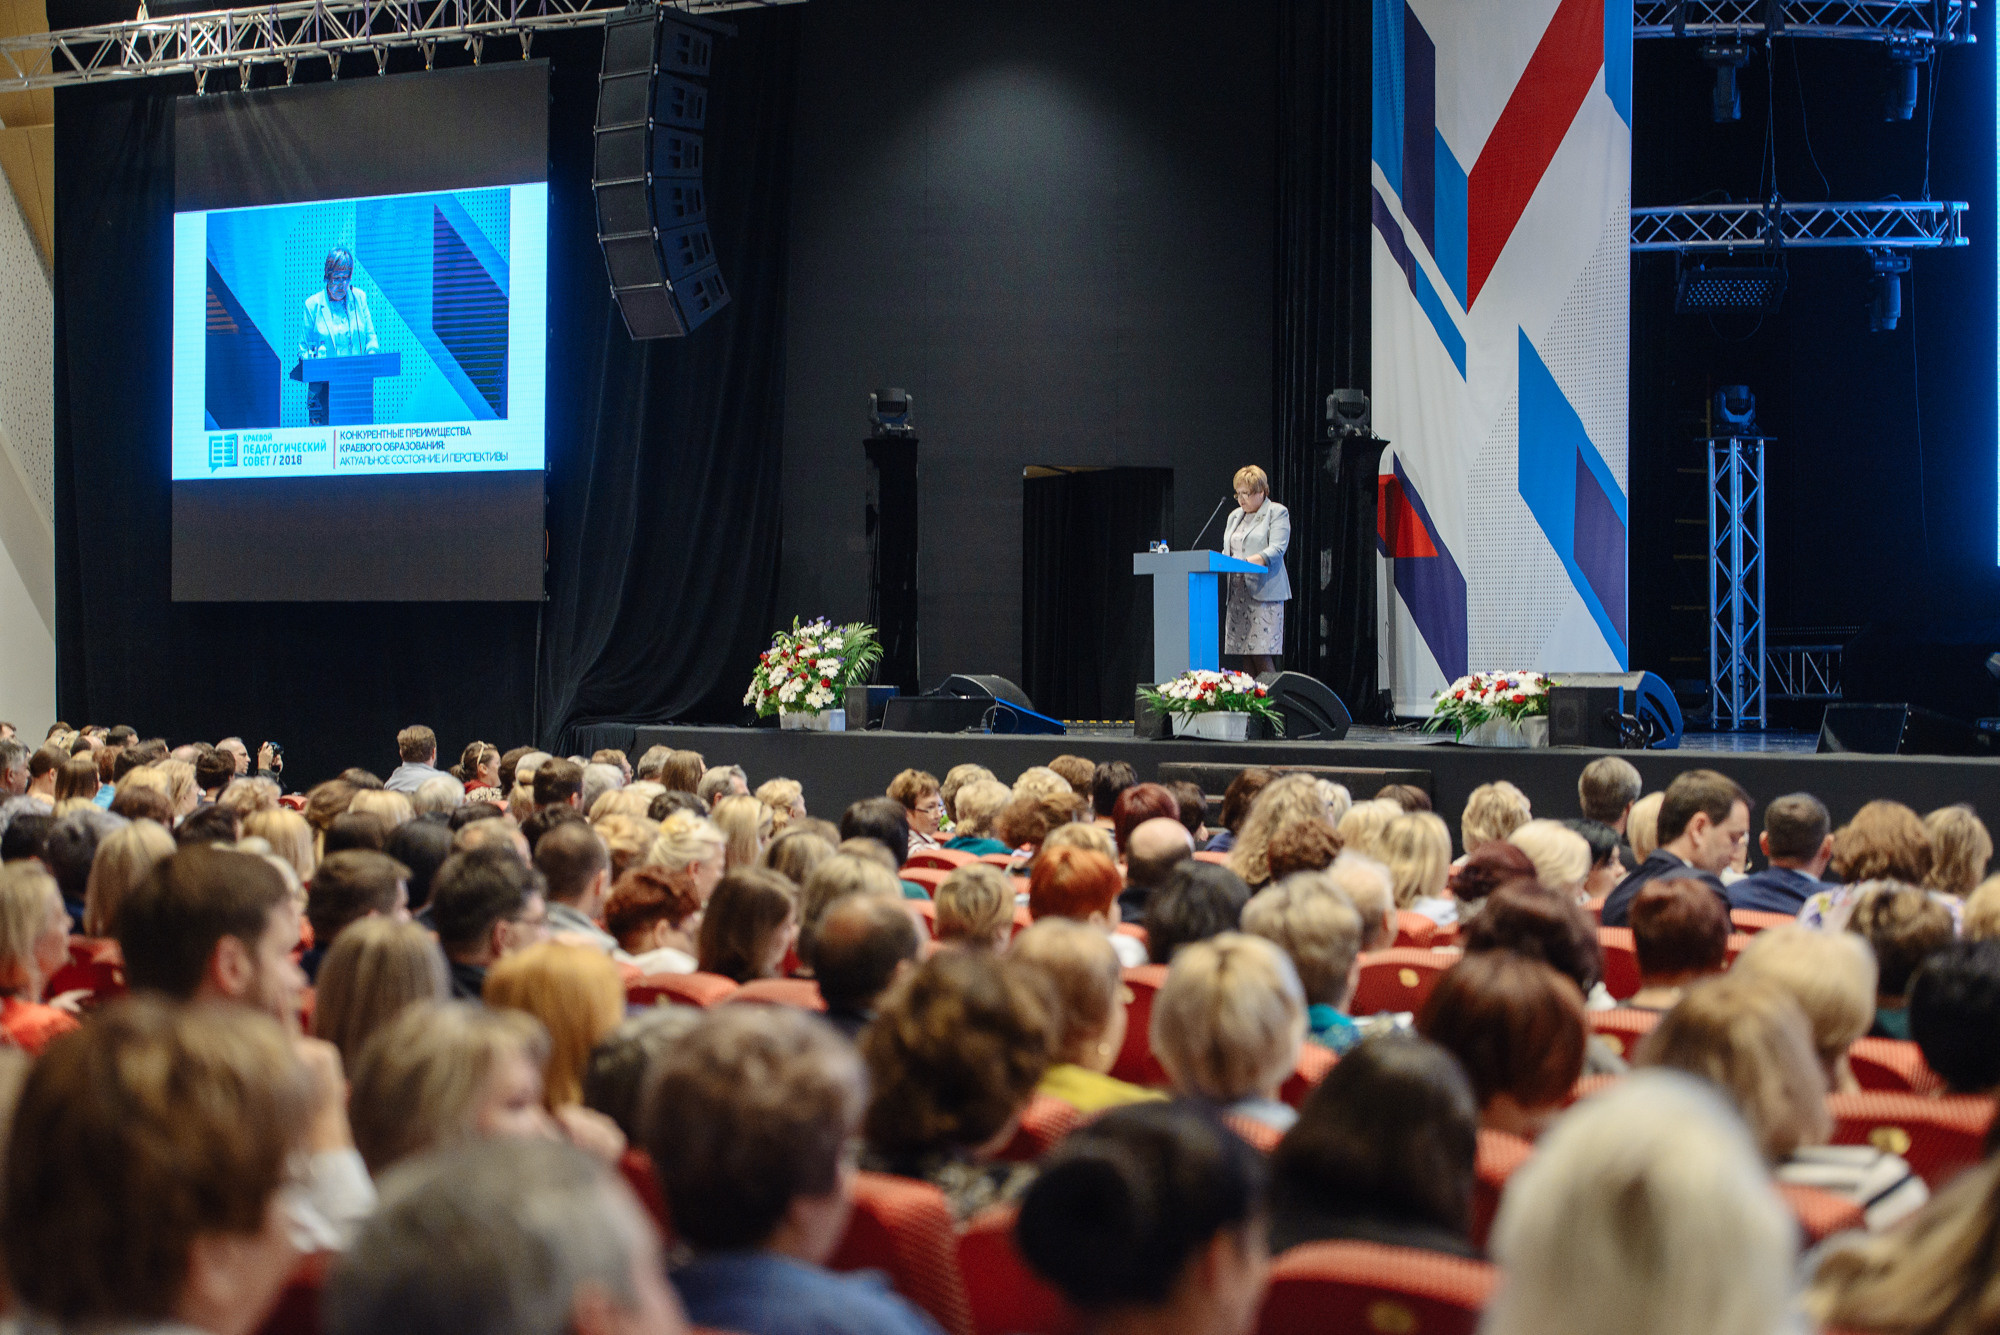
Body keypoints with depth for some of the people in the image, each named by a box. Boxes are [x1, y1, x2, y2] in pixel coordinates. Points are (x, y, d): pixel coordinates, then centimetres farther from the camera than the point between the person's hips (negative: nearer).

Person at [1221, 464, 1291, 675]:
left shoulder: (1277, 513, 2)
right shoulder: (1235, 516, 23)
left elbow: (1277, 549, -11)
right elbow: (1226, 551, 25)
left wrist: (1251, 561, -25)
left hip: (1263, 593, -6)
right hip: (1237, 593, 6)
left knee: (1261, 656, -14)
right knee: (1245, 657, 0)